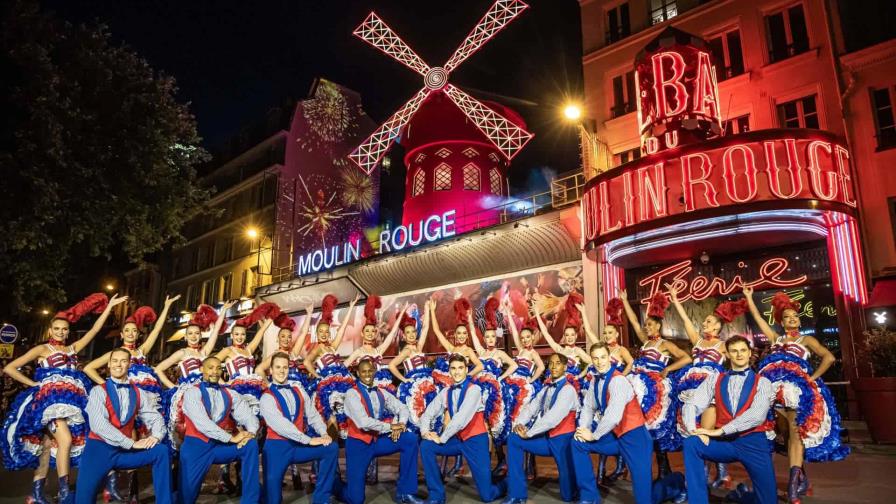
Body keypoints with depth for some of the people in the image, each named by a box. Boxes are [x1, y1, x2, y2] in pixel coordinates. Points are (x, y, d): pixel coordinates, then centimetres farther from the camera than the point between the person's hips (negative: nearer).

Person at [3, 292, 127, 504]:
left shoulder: (73, 348, 18)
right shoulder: (41, 350, 5)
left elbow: (95, 329, 14)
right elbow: (9, 368, 4)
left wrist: (109, 307, 12)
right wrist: (34, 384, -2)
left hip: (71, 400, 5)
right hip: (49, 399, -5)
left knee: (49, 445, 6)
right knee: (65, 440, -20)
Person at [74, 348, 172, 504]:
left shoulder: (138, 393, 10)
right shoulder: (98, 391, -2)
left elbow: (155, 418, 5)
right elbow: (99, 425, -16)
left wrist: (156, 436, -19)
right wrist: (131, 443, -21)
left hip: (125, 450, 3)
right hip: (100, 448, -3)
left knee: (161, 451, -18)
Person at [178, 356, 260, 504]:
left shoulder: (230, 394, 10)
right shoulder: (192, 392, -2)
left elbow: (249, 416, -2)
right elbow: (202, 422, -16)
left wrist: (250, 433, -25)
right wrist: (231, 438, -21)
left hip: (220, 445, 3)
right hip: (197, 445, -3)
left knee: (251, 445, -21)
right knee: (187, 491, -7)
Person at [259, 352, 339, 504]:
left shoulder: (299, 390, 12)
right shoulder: (267, 397, -6)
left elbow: (313, 415, 6)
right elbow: (280, 424, -18)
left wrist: (323, 433, -15)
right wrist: (309, 440, -23)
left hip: (299, 443, 4)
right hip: (278, 446, -4)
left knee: (331, 448, -16)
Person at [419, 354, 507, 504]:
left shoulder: (474, 390, -14)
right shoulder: (445, 392, 4)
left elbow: (462, 418, -23)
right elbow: (428, 414, 1)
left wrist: (442, 438, -19)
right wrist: (425, 432, -20)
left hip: (475, 440, -5)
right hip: (456, 440, 5)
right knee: (426, 446, -18)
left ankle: (504, 484, 32)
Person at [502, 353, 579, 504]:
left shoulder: (568, 389, -15)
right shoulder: (547, 388, 10)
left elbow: (553, 418, -23)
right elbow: (531, 407, 7)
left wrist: (528, 433, -18)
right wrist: (519, 424, -13)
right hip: (547, 437, 7)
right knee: (513, 439, -10)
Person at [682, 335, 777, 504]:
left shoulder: (762, 382, 3)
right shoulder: (715, 379, 9)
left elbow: (757, 415, -14)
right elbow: (690, 405, 1)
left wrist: (719, 431, -21)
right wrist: (694, 430, -20)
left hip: (753, 442, -1)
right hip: (724, 441, 1)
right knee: (691, 443, -28)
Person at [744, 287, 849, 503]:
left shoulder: (806, 340, 14)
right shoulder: (776, 338, 24)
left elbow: (829, 357, 0)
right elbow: (758, 318, 24)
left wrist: (812, 378, -6)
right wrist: (749, 298, 25)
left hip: (798, 385, -3)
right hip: (776, 385, 4)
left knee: (796, 431, -8)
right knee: (790, 431, 0)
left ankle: (794, 479, -12)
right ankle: (801, 477, 5)